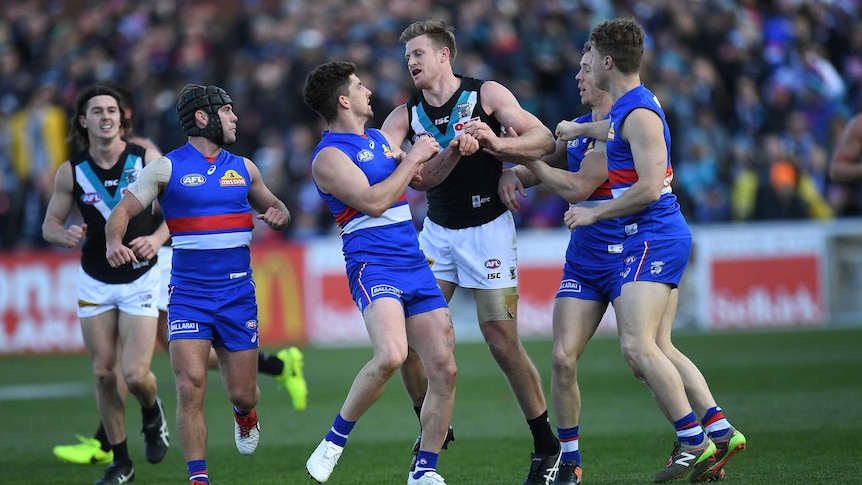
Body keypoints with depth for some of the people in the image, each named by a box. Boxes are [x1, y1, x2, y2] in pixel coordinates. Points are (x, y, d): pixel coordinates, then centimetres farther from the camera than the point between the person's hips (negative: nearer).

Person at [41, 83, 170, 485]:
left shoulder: (147, 160, -9)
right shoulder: (71, 172, -4)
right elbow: (50, 224, 4)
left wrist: (157, 238, -20)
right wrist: (65, 235, -19)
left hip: (140, 281, -2)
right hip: (94, 282, 2)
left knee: (135, 374, -12)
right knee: (104, 373, 3)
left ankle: (152, 412, 25)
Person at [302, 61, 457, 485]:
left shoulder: (378, 139, 20)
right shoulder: (329, 156, -6)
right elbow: (373, 201, -16)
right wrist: (413, 158, -7)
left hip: (414, 265, 8)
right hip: (373, 264, -8)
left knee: (444, 370, 0)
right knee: (390, 355, -31)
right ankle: (334, 442, -12)